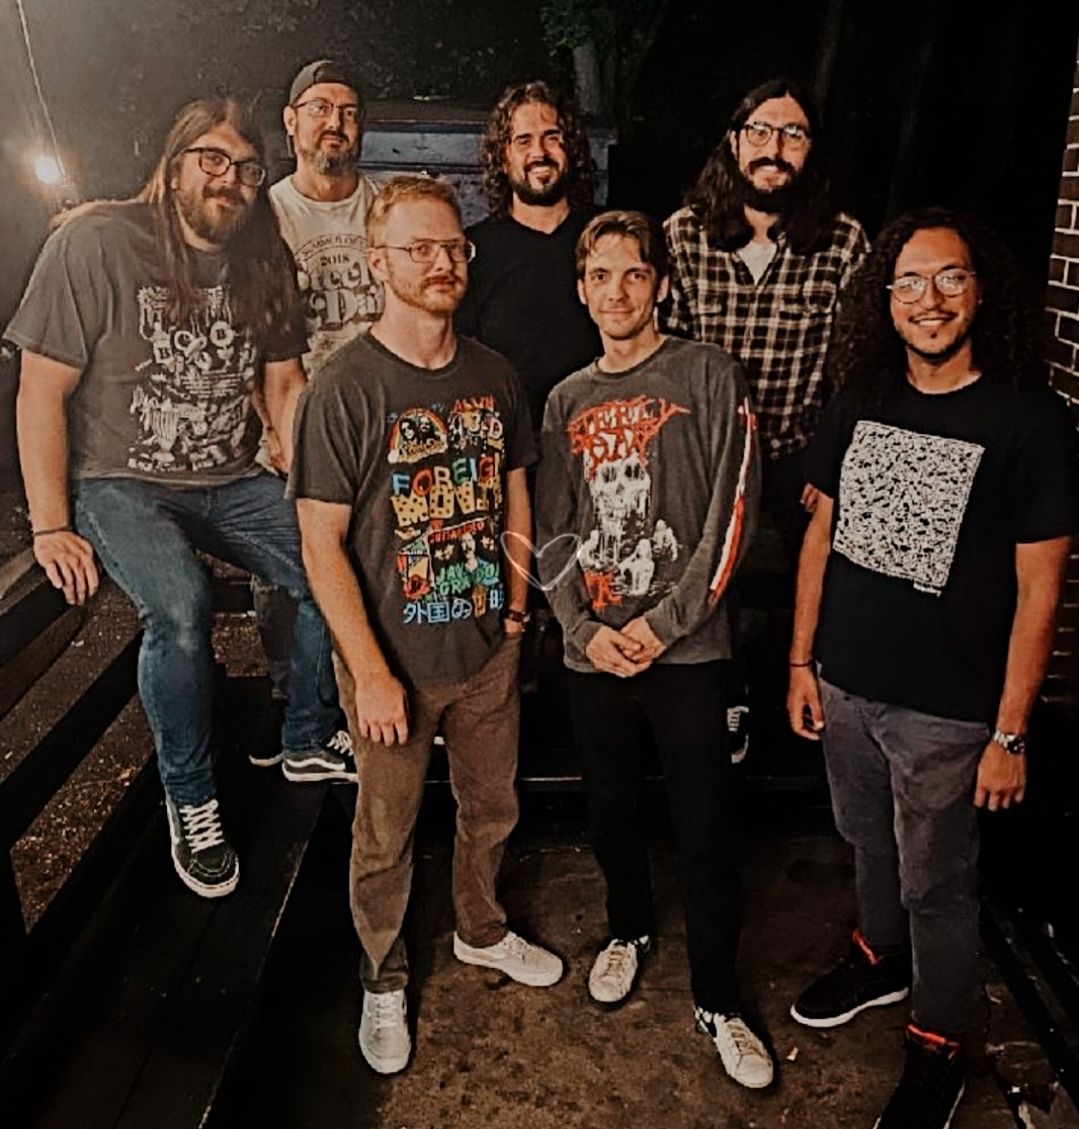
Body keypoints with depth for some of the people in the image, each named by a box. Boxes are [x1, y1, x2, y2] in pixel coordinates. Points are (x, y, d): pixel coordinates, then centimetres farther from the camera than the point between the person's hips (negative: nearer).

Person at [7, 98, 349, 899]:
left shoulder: (265, 264, 4)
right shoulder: (98, 241, -11)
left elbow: (284, 386, 8)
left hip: (232, 484, 5)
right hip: (121, 483, -5)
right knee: (181, 607, -31)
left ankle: (309, 741, 13)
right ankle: (190, 800, -6)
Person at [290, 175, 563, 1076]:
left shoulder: (495, 376, 0)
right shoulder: (344, 389, -16)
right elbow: (321, 544, -16)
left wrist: (518, 594, 5)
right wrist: (371, 673, -17)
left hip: (488, 650, 5)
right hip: (394, 662, -4)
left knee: (491, 810, 22)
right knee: (386, 838, 15)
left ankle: (483, 932, 50)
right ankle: (384, 980, 40)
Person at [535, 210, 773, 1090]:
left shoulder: (708, 375, -2)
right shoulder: (568, 400, 11)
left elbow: (733, 515, -9)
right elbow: (552, 531, 9)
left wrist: (663, 622, -12)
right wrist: (583, 626, -5)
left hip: (688, 649, -4)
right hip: (594, 652, 4)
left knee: (706, 833, 4)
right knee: (611, 810, 18)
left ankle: (718, 1001, 24)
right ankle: (631, 927, 45)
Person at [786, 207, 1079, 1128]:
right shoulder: (860, 405, 0)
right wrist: (801, 661, 6)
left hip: (947, 710, -4)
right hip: (845, 687, 5)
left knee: (937, 883, 12)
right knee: (869, 845, 24)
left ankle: (938, 1046, 35)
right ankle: (882, 958, 51)